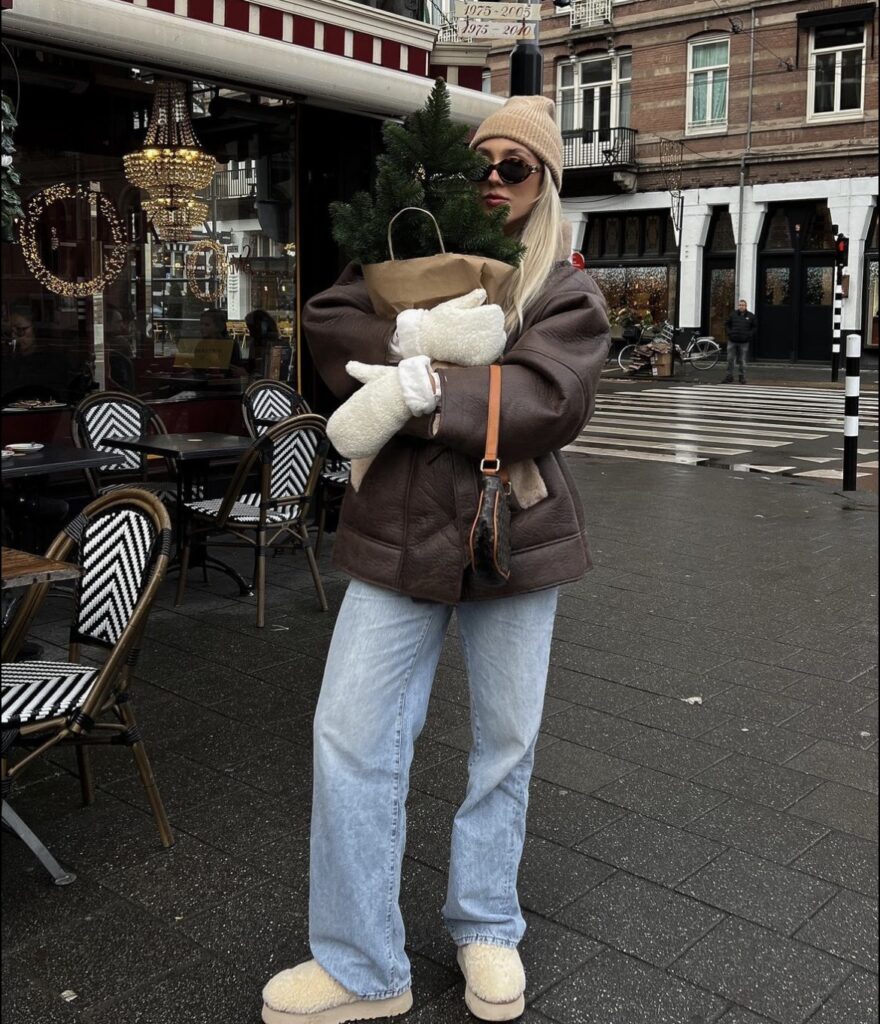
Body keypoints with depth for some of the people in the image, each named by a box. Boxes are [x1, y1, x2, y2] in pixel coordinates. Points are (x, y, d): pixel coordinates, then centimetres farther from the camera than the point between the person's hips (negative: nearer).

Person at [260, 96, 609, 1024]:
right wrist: (406, 336, -18)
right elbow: (325, 323, -2)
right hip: (399, 536, 2)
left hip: (514, 535, -1)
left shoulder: (566, 293, 3)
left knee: (506, 740, 10)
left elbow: (551, 401, -15)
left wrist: (436, 396, -20)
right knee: (351, 736, -1)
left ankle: (487, 929, 33)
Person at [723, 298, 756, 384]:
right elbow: (727, 324, 14)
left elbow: (755, 327, 9)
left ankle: (742, 377, 13)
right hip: (732, 341, 1)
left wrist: (749, 334, -5)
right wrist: (729, 332, 0)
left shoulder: (750, 316, 2)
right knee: (730, 359, 2)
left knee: (742, 361, 4)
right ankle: (729, 377, 10)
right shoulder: (733, 314, 4)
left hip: (744, 342, -1)